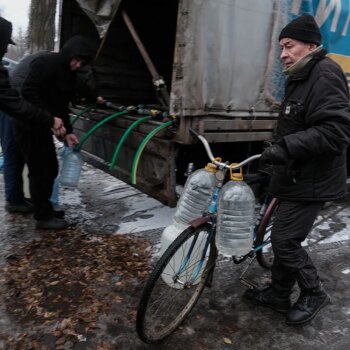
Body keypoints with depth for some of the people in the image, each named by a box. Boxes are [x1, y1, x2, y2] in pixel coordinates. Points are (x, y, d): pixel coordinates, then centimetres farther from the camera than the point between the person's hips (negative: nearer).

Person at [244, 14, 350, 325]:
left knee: (284, 240, -5)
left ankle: (314, 294, 17)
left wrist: (286, 148, -32)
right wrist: (279, 153, 25)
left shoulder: (325, 74, -16)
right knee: (284, 238, 15)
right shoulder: (301, 77, 16)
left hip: (311, 180, -10)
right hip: (296, 176, 10)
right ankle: (278, 294, 29)